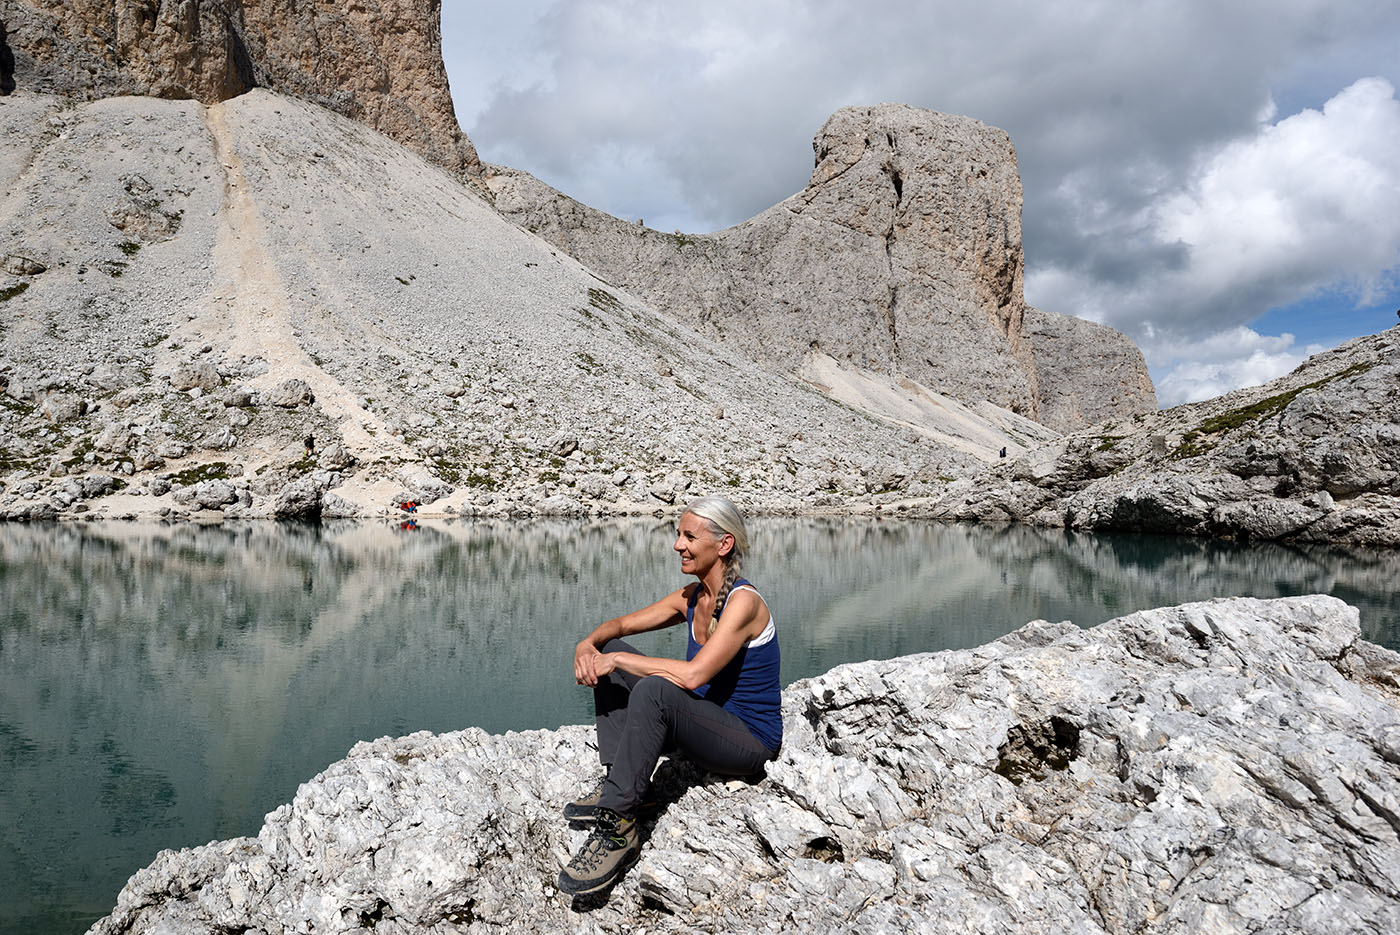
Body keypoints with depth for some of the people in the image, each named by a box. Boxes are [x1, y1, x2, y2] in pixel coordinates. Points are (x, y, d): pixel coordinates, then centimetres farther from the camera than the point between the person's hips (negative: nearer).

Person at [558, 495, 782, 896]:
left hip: (750, 740, -9)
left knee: (654, 690, -36)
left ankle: (618, 828, -30)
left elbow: (693, 674, -32)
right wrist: (589, 644, -13)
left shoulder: (743, 602, -21)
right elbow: (622, 624, 10)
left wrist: (616, 660, -23)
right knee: (607, 655, 2)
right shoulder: (692, 596, 4)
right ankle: (618, 783, -6)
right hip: (703, 722, 9)